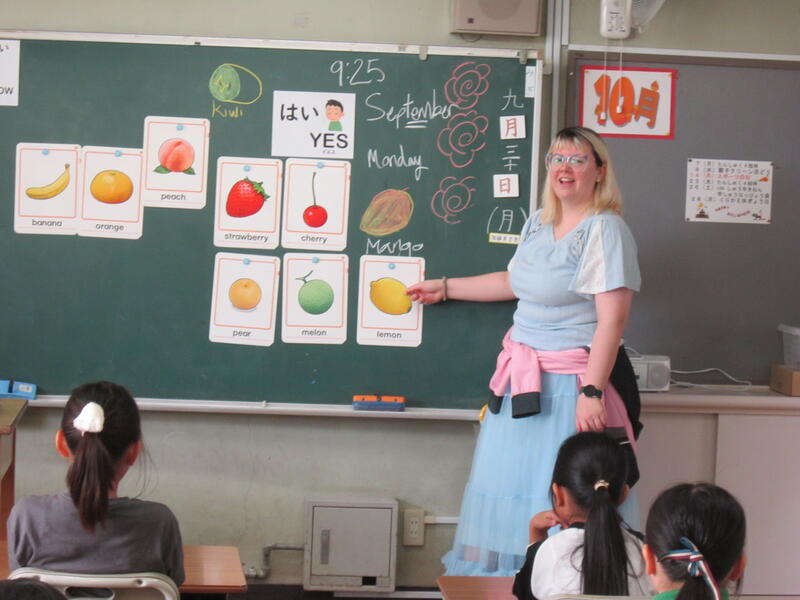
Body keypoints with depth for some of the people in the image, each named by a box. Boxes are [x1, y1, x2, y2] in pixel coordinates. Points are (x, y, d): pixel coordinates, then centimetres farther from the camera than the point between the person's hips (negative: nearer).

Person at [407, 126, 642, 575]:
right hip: (524, 381, 8)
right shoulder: (538, 224, 13)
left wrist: (592, 392, -24)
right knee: (510, 488, 11)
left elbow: (612, 319, -19)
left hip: (571, 383, -8)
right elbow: (515, 282, 30)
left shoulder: (604, 230, -12)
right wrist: (445, 288, 37)